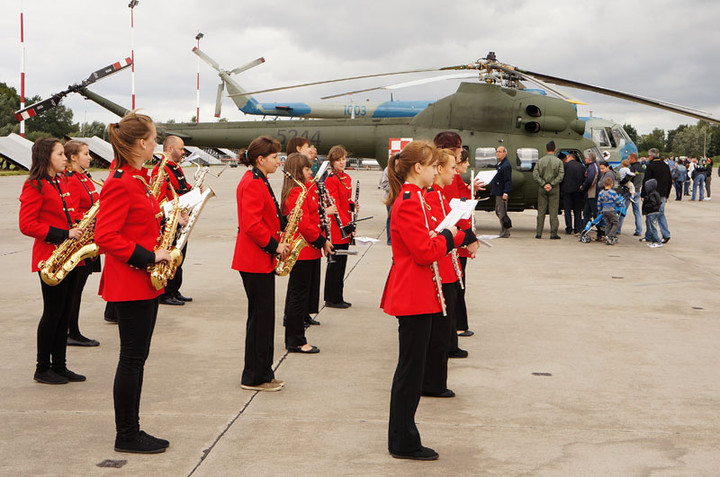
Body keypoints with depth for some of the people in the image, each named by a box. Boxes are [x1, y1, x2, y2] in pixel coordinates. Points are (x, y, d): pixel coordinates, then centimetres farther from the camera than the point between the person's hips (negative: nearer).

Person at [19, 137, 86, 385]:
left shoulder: (62, 182, 14)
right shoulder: (35, 186, -12)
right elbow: (26, 225, -18)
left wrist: (78, 227, 4)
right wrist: (63, 234, -22)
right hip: (49, 257, -8)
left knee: (64, 312, 11)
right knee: (53, 312, -2)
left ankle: (59, 365, 20)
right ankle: (42, 369, 10)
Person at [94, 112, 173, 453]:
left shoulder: (137, 179, 13)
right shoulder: (120, 183, -18)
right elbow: (105, 236, -23)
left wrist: (163, 218, 6)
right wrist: (148, 256, -22)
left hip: (144, 282, 10)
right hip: (130, 283, -10)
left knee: (137, 356, 14)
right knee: (132, 357, -2)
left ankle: (132, 430, 22)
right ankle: (126, 437, 9)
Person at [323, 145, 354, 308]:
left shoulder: (347, 178, 14)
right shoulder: (331, 179, -13)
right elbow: (334, 205, -17)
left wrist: (352, 205, 0)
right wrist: (347, 225, -21)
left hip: (345, 226, 9)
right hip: (336, 227, -9)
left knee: (342, 263, 13)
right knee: (335, 263, -3)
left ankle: (338, 297, 20)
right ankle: (332, 299, 5)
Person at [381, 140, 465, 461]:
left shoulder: (411, 199, 15)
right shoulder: (410, 202, -18)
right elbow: (425, 252, -22)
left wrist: (450, 236, 5)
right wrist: (448, 236, -6)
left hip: (417, 296, 11)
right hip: (414, 298, -11)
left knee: (412, 369, 15)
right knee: (411, 370, -2)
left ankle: (402, 440, 24)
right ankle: (403, 443, 8)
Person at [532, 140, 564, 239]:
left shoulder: (540, 161, 2)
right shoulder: (558, 161, -2)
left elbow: (535, 175, -6)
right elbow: (561, 175, -10)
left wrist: (543, 184, -8)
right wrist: (551, 184, -11)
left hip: (542, 189, 1)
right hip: (554, 190, -1)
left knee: (541, 211, 7)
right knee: (553, 211, 2)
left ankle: (539, 233, 6)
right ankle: (553, 233, 0)